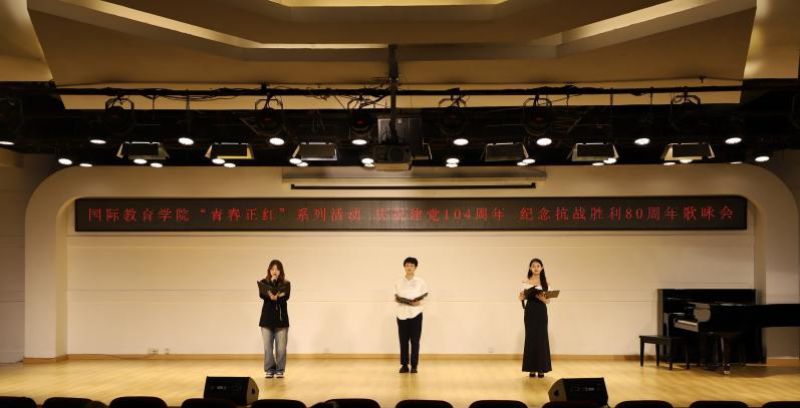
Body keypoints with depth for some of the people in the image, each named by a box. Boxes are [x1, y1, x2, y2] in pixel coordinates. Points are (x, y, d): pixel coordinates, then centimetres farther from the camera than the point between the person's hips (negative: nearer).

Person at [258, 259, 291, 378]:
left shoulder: (286, 284, 4)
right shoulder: (263, 282, 6)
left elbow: (286, 297, -12)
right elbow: (262, 294, -12)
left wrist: (276, 297, -31)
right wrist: (272, 282, -18)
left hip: (281, 318, 0)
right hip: (267, 318, 0)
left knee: (281, 347, 0)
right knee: (268, 347, 1)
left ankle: (280, 370, 11)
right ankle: (269, 370, 13)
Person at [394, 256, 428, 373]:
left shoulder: (420, 281, 3)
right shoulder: (399, 282, 5)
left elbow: (425, 297, 5)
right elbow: (396, 297, 8)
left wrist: (419, 302, -14)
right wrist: (399, 300, -14)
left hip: (415, 314, -1)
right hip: (402, 314, 1)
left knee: (415, 340, 0)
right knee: (403, 340, 3)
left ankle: (414, 366, 7)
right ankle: (404, 365, 11)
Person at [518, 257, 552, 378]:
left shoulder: (545, 282, 3)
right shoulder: (525, 282, 2)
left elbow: (548, 300, 0)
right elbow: (521, 297, 3)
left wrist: (542, 298, -21)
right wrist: (522, 296, -20)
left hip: (541, 312, 0)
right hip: (530, 312, 0)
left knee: (541, 338, -1)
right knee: (530, 338, 1)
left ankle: (541, 368, 7)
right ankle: (532, 368, 9)